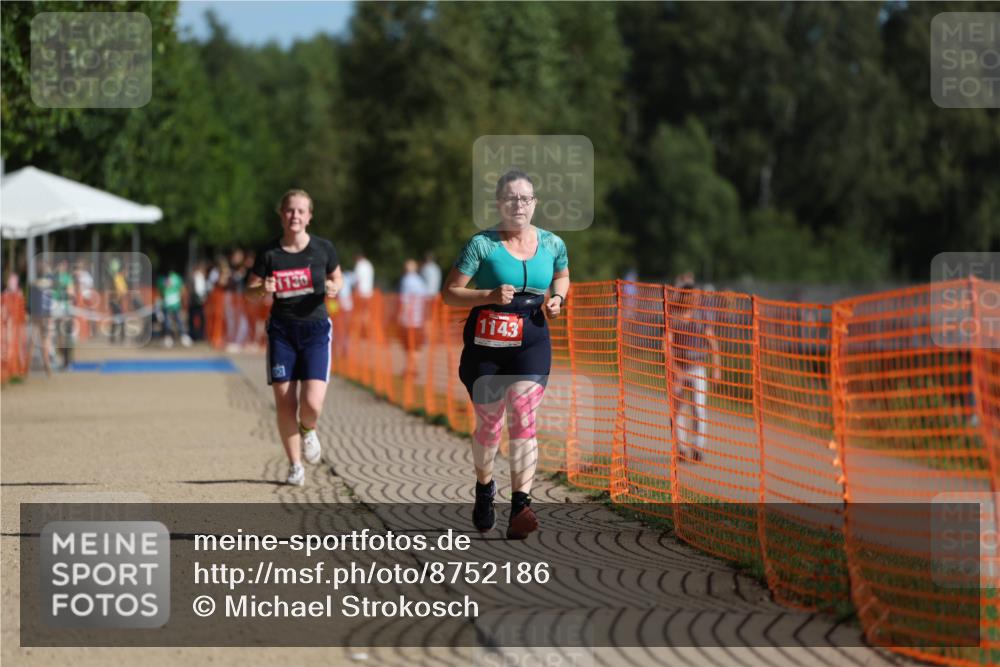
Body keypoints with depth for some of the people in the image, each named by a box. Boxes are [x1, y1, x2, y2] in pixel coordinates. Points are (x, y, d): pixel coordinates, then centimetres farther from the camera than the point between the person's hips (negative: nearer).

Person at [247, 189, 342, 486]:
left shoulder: (323, 248, -2)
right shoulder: (270, 253, -2)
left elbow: (337, 277, 14)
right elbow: (249, 289, 8)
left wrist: (334, 288, -9)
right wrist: (263, 289, -15)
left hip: (315, 329, -1)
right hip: (282, 330, 1)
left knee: (312, 404, -14)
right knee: (284, 404, -2)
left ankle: (308, 430, 23)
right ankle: (295, 465, 16)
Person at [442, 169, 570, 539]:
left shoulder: (552, 244, 3)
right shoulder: (482, 244, -8)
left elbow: (562, 275, 25)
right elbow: (449, 293, -7)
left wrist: (557, 298, 3)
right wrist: (490, 296, -21)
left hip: (531, 343, 1)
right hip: (486, 344, -1)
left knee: (524, 419, -14)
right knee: (489, 424, 10)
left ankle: (520, 507, -18)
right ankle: (484, 487, 39)